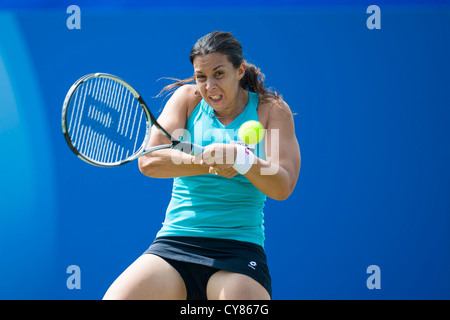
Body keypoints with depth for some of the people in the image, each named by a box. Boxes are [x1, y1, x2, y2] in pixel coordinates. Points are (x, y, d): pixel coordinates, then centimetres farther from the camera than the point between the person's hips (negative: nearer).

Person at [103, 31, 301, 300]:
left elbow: (283, 187, -7)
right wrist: (210, 163, -16)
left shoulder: (272, 109, 6)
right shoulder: (187, 98, 10)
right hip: (174, 245, 1)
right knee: (116, 297, -19)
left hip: (239, 250, -1)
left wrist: (241, 157, -25)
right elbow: (148, 161, -3)